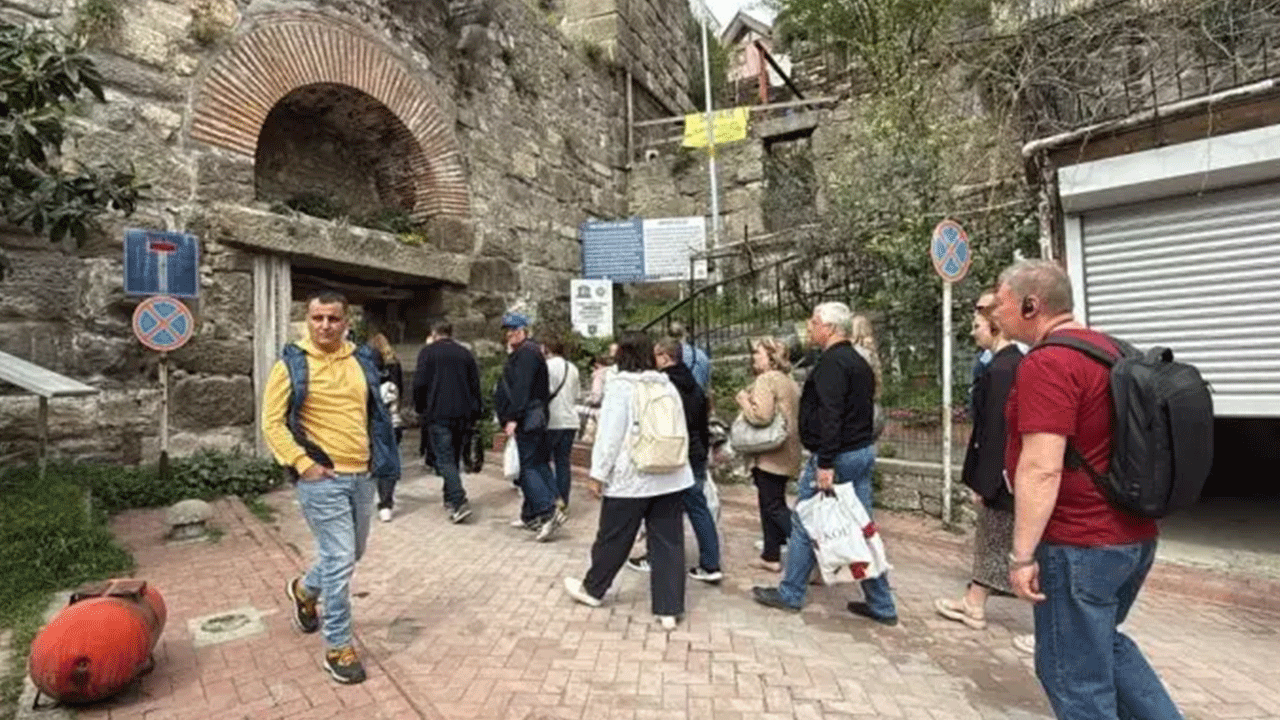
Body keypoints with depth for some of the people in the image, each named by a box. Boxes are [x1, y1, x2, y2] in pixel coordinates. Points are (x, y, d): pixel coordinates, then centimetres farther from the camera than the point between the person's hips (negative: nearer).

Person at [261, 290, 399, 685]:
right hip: (323, 478, -6)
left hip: (362, 475, 6)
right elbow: (272, 422, -8)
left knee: (352, 554, 21)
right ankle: (338, 647, 15)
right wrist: (302, 464, -15)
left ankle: (304, 590, 51)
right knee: (339, 560, -3)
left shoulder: (361, 361, 7)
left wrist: (379, 457, 9)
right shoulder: (292, 365, -8)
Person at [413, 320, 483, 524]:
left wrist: (420, 408, 7)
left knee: (444, 458, -5)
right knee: (454, 457, 15)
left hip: (438, 414, -4)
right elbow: (475, 385, 11)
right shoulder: (466, 354, 13)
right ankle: (450, 499, 25)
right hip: (463, 415, 5)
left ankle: (459, 501, -17)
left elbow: (420, 383, -6)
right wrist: (475, 412, 16)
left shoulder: (427, 352, 1)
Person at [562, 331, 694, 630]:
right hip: (672, 477, 5)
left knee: (613, 538, 12)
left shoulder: (620, 386, -8)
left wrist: (598, 473, -6)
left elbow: (610, 435, -13)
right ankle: (669, 610, 12)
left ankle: (592, 589, 33)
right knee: (668, 542, 8)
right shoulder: (668, 386, 9)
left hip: (630, 477, -5)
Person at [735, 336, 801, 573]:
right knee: (772, 504, 15)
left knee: (774, 507, -4)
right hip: (786, 453, 10)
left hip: (769, 455, -10)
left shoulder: (766, 379, -15)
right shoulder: (789, 381, 16)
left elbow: (761, 416, -25)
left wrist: (743, 401, -9)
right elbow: (796, 416, 23)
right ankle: (771, 555, 23)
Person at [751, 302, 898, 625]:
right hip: (863, 452, 9)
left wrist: (825, 463, -26)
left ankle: (790, 593, 18)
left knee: (804, 525, 5)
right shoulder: (859, 362, 15)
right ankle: (882, 605, 19)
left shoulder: (832, 362, -15)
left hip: (836, 456, -9)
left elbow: (830, 416, -25)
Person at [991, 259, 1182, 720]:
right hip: (1133, 534, 10)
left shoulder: (1047, 362, -20)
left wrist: (1022, 554, -21)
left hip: (1080, 544, -10)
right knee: (1103, 642, 27)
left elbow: (1041, 469, -26)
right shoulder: (1106, 348, 11)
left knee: (1076, 676, 6)